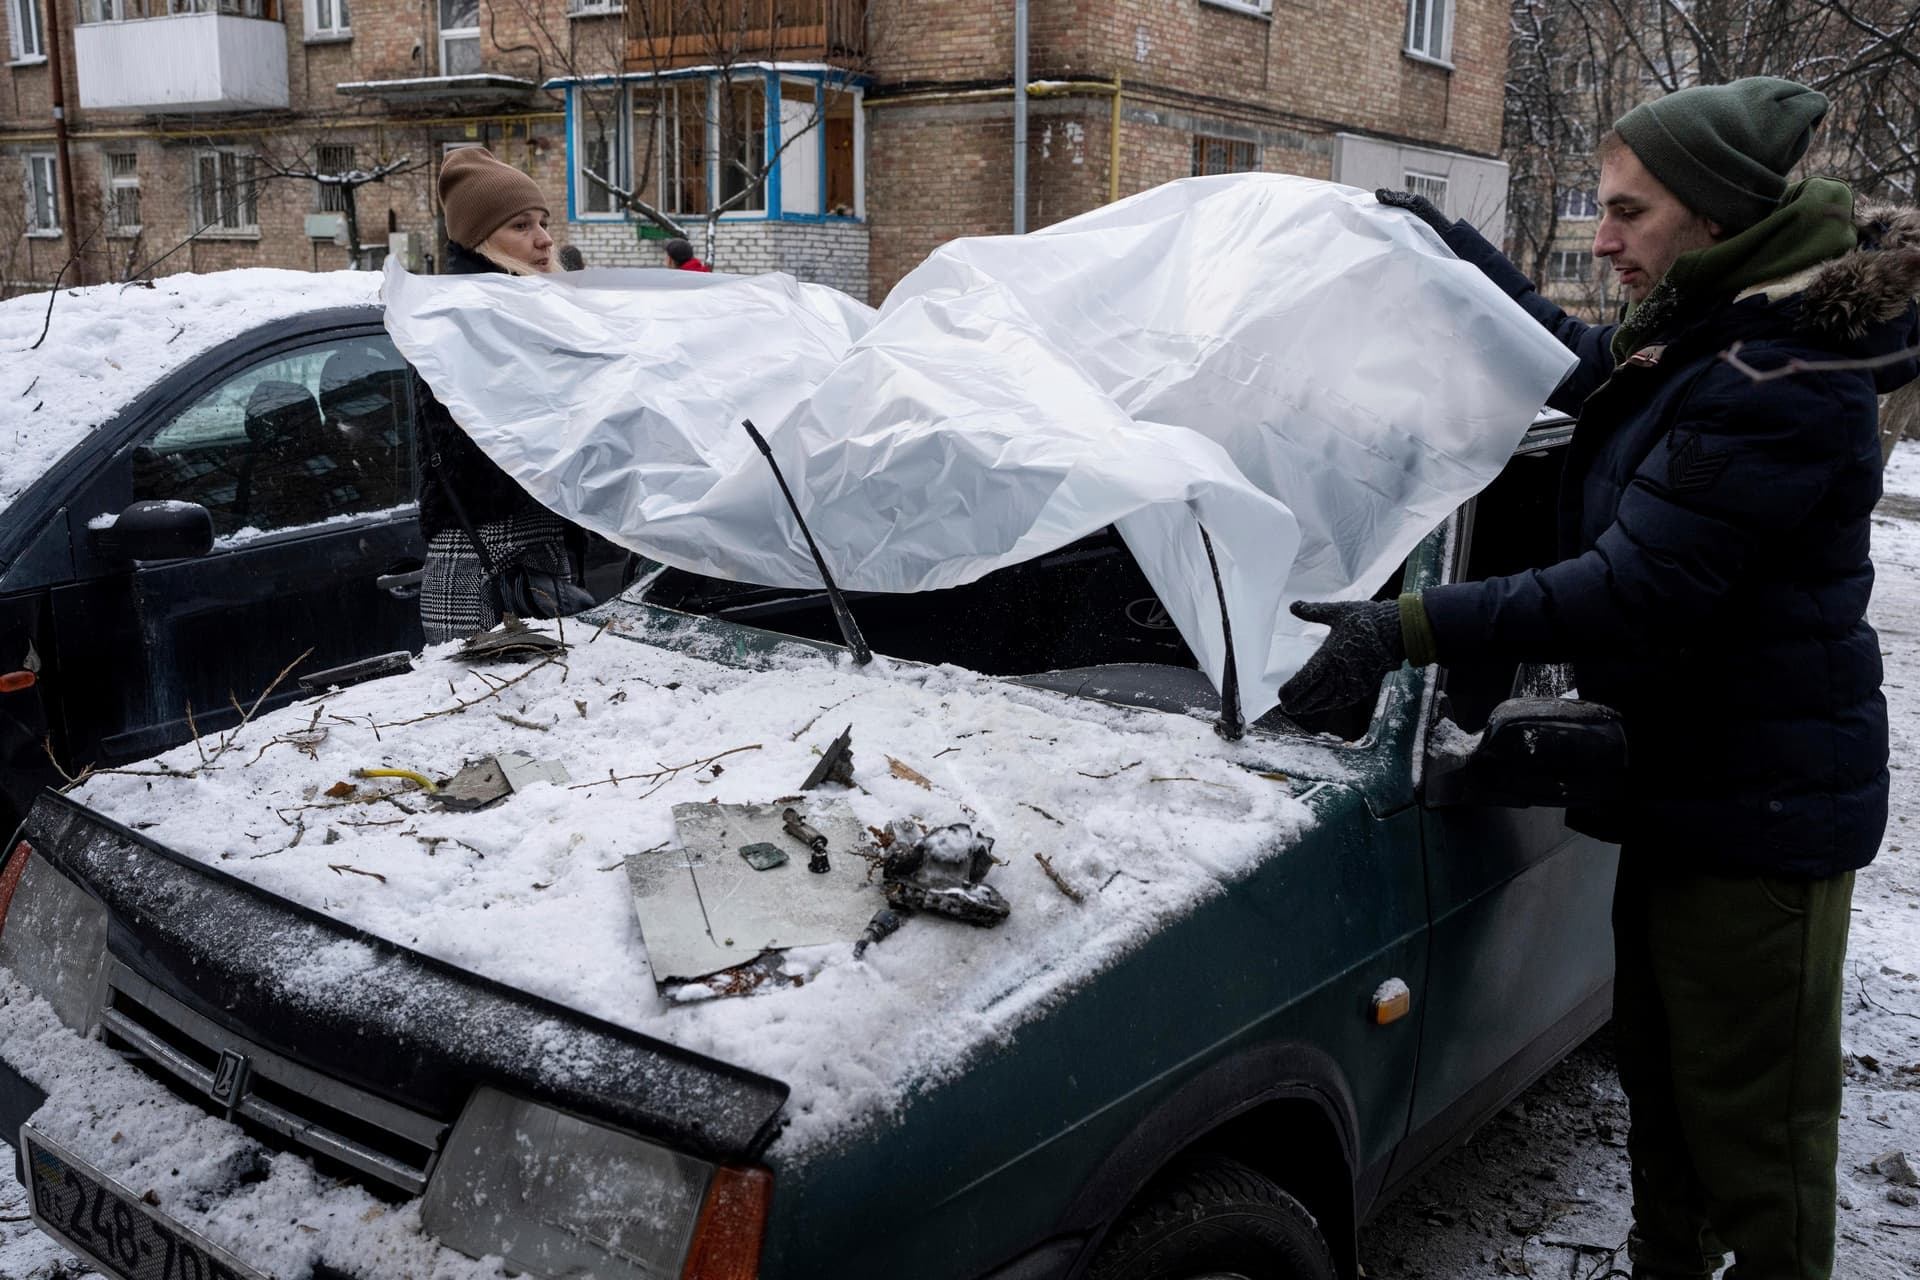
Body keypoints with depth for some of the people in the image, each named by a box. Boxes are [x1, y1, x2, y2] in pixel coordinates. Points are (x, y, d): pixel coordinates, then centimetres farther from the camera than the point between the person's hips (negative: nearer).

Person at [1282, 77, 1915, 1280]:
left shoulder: (1784, 379, -23)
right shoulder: (1686, 341, 7)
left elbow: (1636, 588, -28)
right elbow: (1576, 358, 29)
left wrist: (1412, 628, -31)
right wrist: (1446, 240, 27)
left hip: (1761, 811, -10)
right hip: (1687, 782, 10)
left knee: (1754, 1114, 4)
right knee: (1662, 1076, 22)